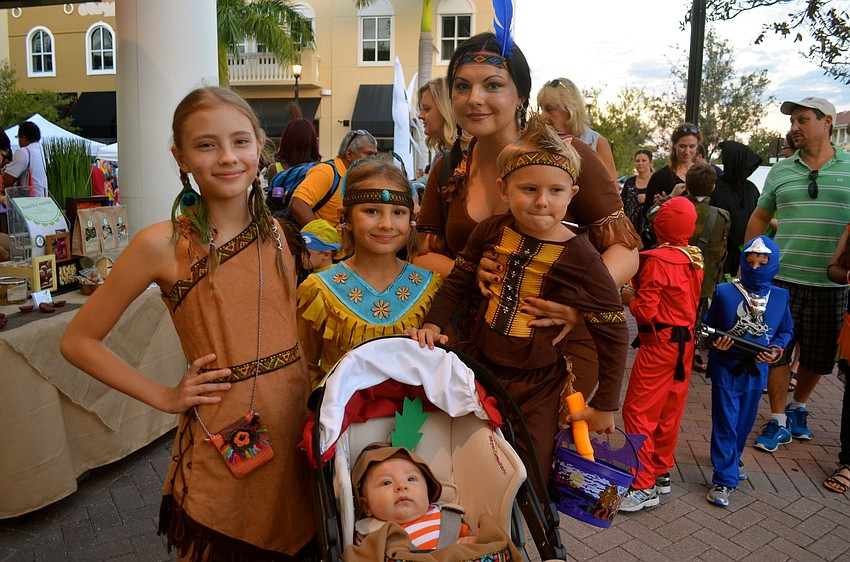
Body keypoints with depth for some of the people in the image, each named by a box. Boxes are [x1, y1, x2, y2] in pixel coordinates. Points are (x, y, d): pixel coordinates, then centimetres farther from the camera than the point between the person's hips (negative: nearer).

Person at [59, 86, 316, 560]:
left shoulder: (275, 232, 2)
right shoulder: (163, 244, -12)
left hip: (296, 424, 4)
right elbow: (78, 342, -2)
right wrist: (164, 397, -7)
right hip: (222, 444, -4)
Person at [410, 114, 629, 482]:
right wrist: (433, 324, -8)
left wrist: (604, 405, -6)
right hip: (479, 365, 4)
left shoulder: (580, 257, -18)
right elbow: (457, 282, 7)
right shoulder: (491, 231, -8)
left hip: (538, 386, -3)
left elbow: (614, 334, -11)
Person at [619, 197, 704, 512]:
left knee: (638, 412, -2)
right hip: (685, 342, 8)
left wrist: (629, 298, -1)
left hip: (659, 344, -8)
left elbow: (645, 311, -20)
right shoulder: (694, 259, 5)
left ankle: (644, 487, 1)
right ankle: (661, 472, 29)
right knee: (669, 411, 16)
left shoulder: (656, 260, -18)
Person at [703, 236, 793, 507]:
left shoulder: (780, 297, 1)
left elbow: (786, 330, 11)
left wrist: (777, 349, -8)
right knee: (725, 421, -2)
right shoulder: (724, 292, -7)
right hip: (726, 366, -3)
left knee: (745, 421, 17)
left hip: (756, 370, 3)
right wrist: (715, 342, -18)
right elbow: (707, 326, 1)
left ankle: (731, 458, 43)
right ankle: (724, 479, 6)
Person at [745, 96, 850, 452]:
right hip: (782, 278, 1)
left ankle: (798, 408, 36)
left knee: (818, 356, 12)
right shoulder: (780, 171, 7)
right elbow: (760, 218, 14)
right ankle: (779, 422, 17)